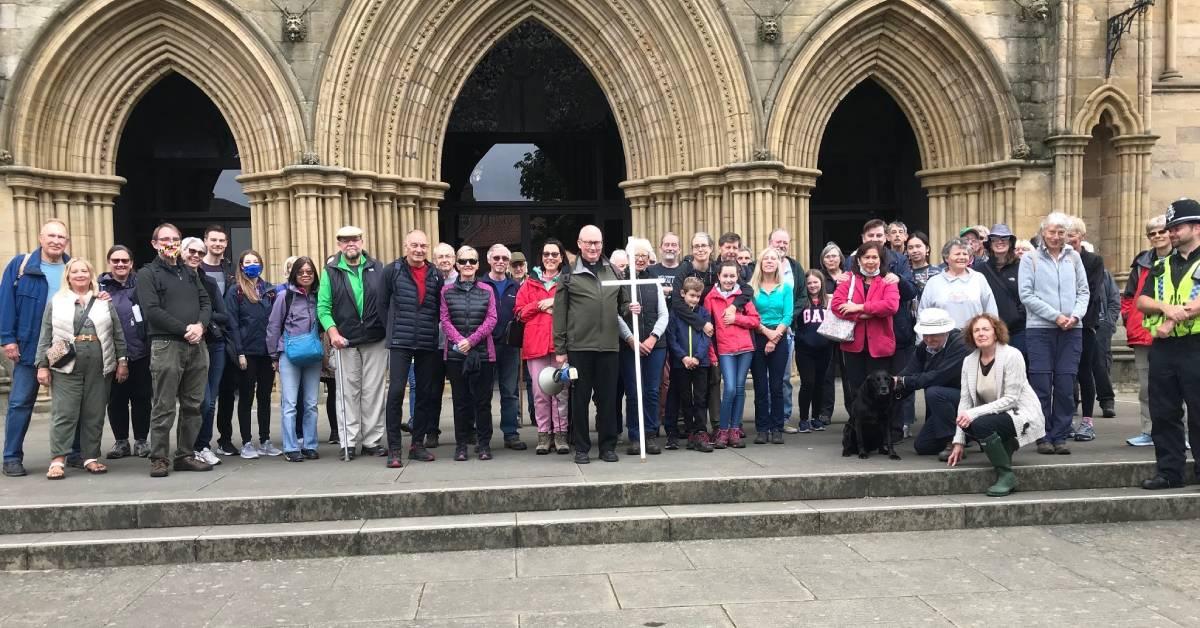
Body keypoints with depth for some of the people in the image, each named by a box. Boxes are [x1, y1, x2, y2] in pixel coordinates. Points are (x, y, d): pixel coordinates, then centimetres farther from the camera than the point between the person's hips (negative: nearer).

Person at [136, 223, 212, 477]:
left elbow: (206, 302, 14)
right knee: (164, 407, -4)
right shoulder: (147, 274, 2)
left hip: (196, 345, 6)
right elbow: (152, 311, -10)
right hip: (166, 345, -5)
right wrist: (184, 329, -15)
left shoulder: (190, 273, 20)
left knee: (192, 405, 7)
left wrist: (200, 325, -7)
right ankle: (159, 459, 4)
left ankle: (185, 455, 15)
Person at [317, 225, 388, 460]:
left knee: (374, 393, 4)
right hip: (346, 342, -1)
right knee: (348, 393, 3)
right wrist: (332, 331, -14)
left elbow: (388, 300, 8)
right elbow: (323, 306, 0)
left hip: (376, 341, 1)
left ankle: (372, 441, 12)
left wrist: (390, 332, 0)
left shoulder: (377, 268, 7)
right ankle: (349, 442, 10)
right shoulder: (330, 271, 3)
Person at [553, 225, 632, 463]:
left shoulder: (613, 271, 11)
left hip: (608, 345, 2)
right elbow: (560, 314, 1)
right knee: (580, 398, 5)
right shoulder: (569, 275, 2)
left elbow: (622, 303, 21)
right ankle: (581, 448, 15)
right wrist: (559, 349, -2)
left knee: (608, 398, 7)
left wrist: (629, 308, -4)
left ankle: (608, 446, 18)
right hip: (579, 346, -2)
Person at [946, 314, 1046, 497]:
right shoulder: (969, 361, 1)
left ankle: (1007, 475, -15)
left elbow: (1010, 399, -20)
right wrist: (959, 442, -8)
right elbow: (965, 400, -2)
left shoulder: (1012, 355, -16)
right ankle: (1005, 445, 7)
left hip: (1022, 415, -6)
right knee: (967, 424, -23)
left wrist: (974, 413, -28)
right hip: (996, 414, 6)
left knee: (981, 424, -31)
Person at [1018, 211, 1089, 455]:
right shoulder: (1030, 259, 2)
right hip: (1040, 328, -3)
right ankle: (1043, 437, 8)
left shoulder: (1073, 257, 11)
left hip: (1071, 330, 3)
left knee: (1066, 386, 2)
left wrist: (1075, 315, -7)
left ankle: (1060, 436, 11)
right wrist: (1055, 316, -11)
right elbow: (1027, 295, -5)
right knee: (1042, 385, -1)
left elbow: (1084, 292, 11)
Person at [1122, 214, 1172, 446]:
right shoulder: (1142, 262, 11)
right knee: (1146, 386, 9)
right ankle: (1148, 432, 17)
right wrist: (1129, 319, 5)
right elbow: (1128, 296, 16)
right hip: (1142, 333, 4)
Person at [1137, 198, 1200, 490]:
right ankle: (1169, 471, 16)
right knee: (1163, 413, 8)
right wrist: (1166, 307, -12)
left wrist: (1174, 320, -16)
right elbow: (1141, 302, 7)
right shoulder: (1161, 267, 16)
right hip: (1162, 347, 6)